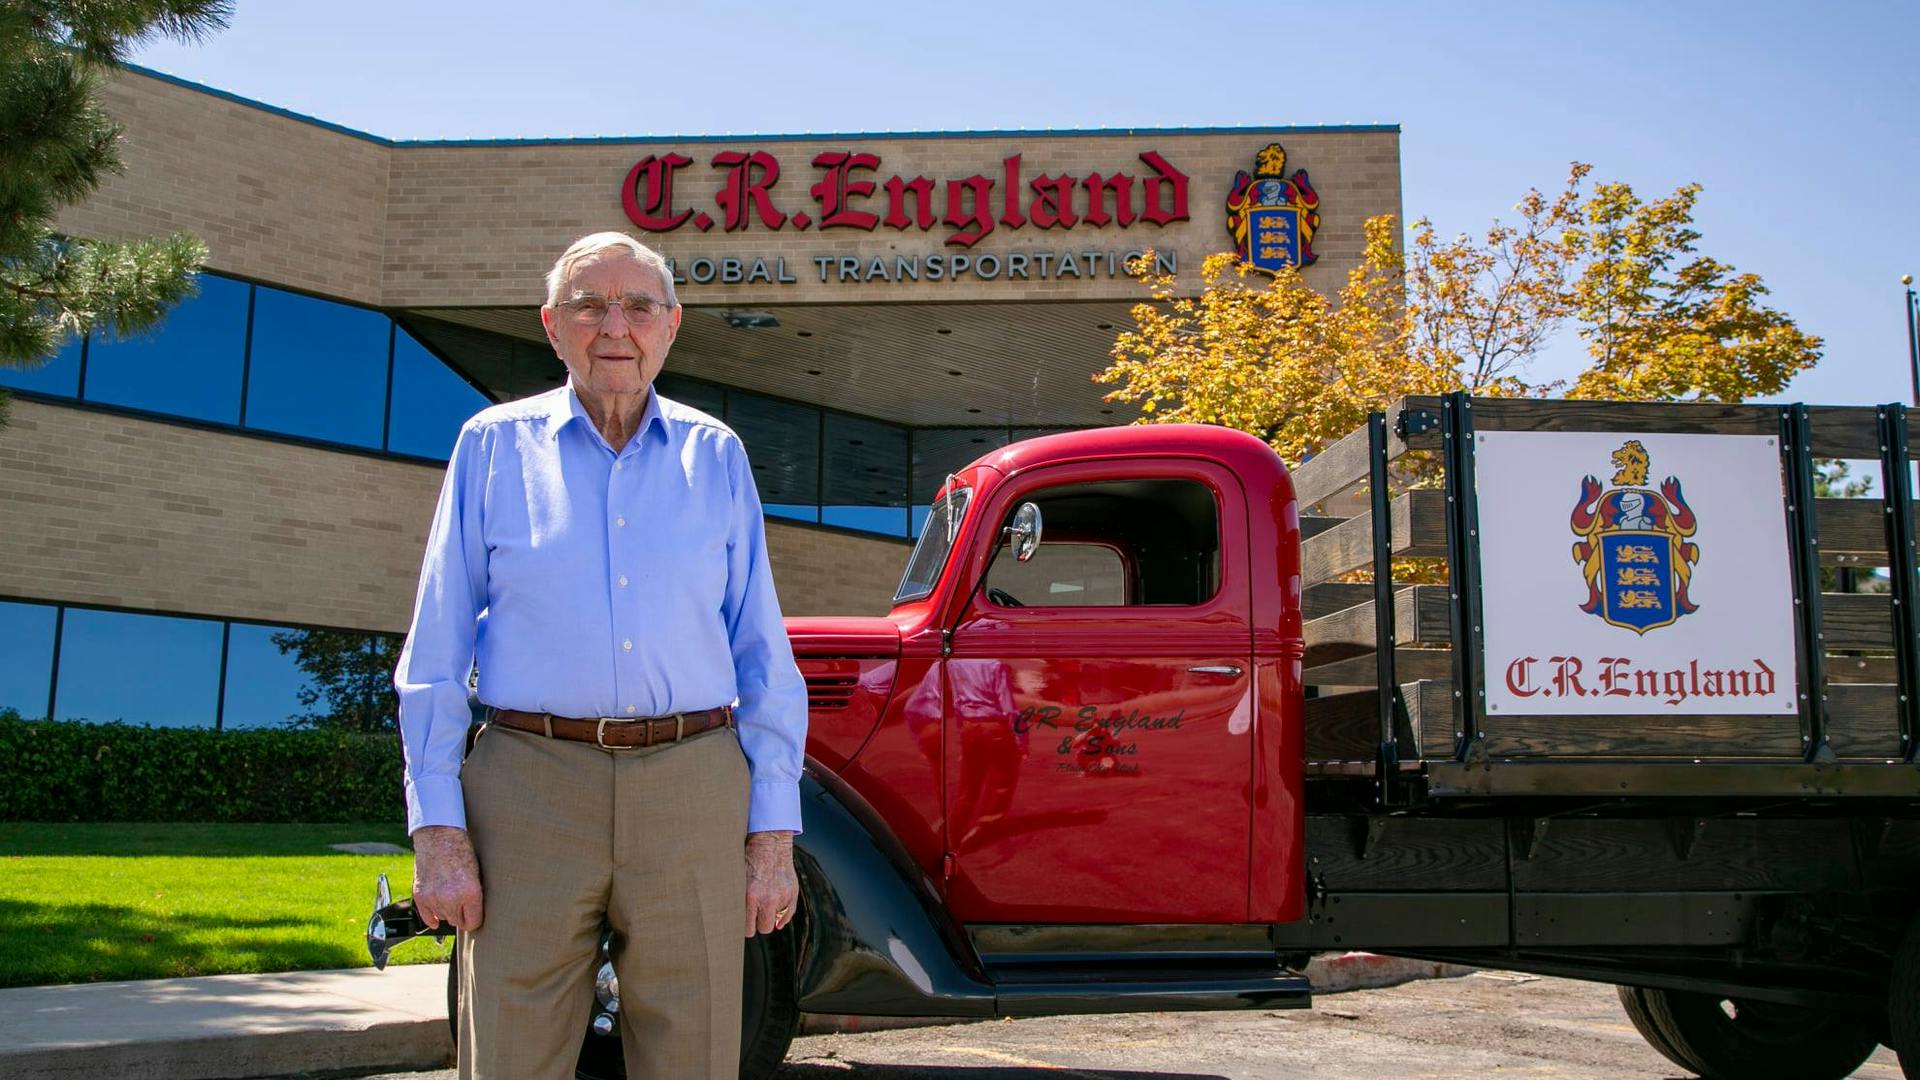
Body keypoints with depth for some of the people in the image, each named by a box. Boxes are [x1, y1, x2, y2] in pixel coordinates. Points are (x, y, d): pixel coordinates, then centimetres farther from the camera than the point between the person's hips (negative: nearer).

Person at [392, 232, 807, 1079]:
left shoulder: (716, 455, 10)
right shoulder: (494, 445, 8)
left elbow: (764, 658, 9)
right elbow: (436, 654, 5)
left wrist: (774, 834, 3)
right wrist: (437, 829, -3)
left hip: (693, 796, 1)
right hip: (530, 791, -1)